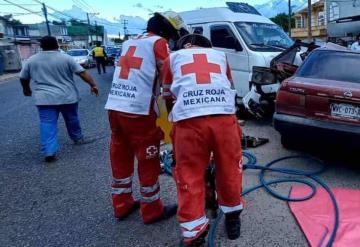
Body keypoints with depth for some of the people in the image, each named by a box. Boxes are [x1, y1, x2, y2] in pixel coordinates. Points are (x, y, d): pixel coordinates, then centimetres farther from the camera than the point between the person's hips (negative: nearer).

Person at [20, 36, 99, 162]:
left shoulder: (31, 60, 5)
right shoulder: (66, 58, -3)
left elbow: (23, 78, 15)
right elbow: (83, 73, -7)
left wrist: (26, 89, 31)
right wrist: (93, 85, -2)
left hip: (44, 98, 1)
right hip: (68, 97, 0)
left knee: (48, 124, -1)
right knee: (72, 119, 18)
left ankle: (49, 152, -8)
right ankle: (78, 138, 35)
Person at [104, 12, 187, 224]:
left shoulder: (130, 42, 21)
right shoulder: (159, 42, -1)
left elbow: (137, 73, 17)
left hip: (114, 108, 7)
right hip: (139, 111, -7)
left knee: (121, 158, 17)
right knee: (148, 162, 6)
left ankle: (122, 205, 31)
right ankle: (153, 211, 19)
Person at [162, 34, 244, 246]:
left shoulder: (173, 58, 26)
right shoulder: (220, 55, 30)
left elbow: (168, 97, 29)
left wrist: (174, 118, 46)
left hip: (188, 119, -1)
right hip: (224, 115, 2)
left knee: (189, 175, 8)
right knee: (229, 168, 18)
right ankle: (233, 217, 35)